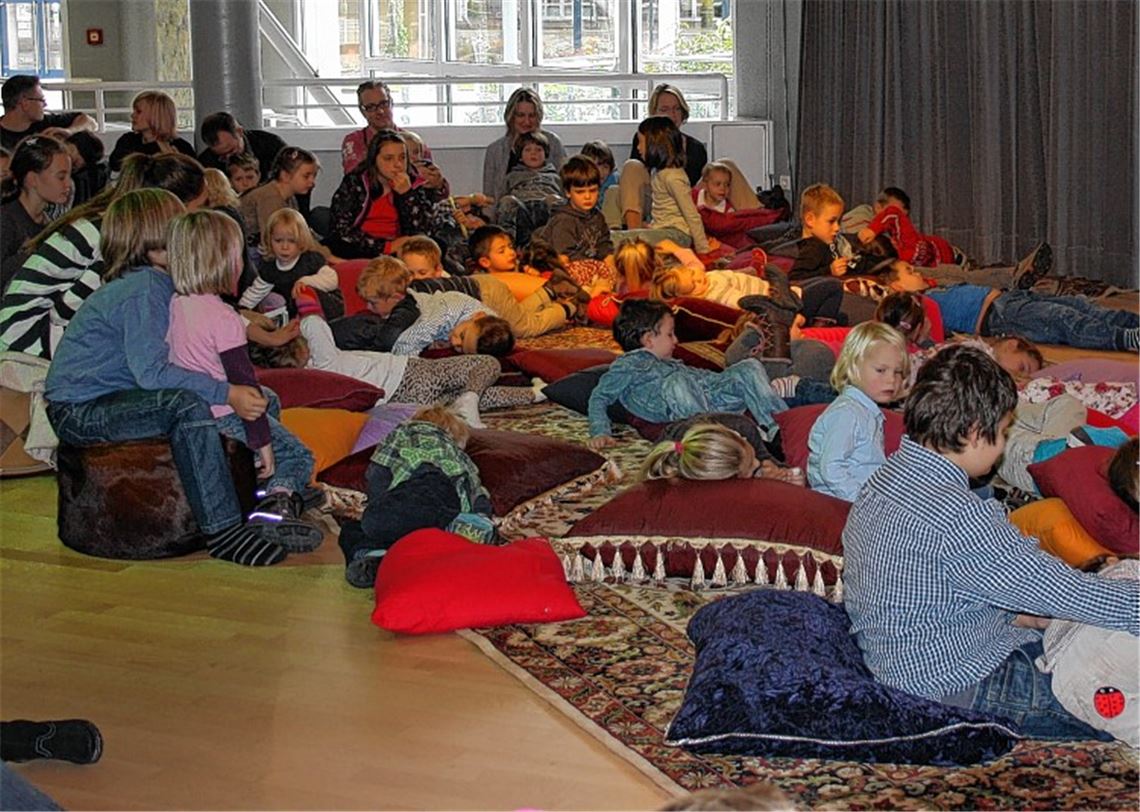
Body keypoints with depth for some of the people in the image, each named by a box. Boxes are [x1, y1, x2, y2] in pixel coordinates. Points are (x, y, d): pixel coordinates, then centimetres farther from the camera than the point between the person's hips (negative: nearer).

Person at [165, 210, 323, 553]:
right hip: (224, 418, -8)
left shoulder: (176, 305, 1)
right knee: (298, 456, 9)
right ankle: (279, 498, -24)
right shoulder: (224, 318, -21)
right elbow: (242, 382, -19)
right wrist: (262, 441, -14)